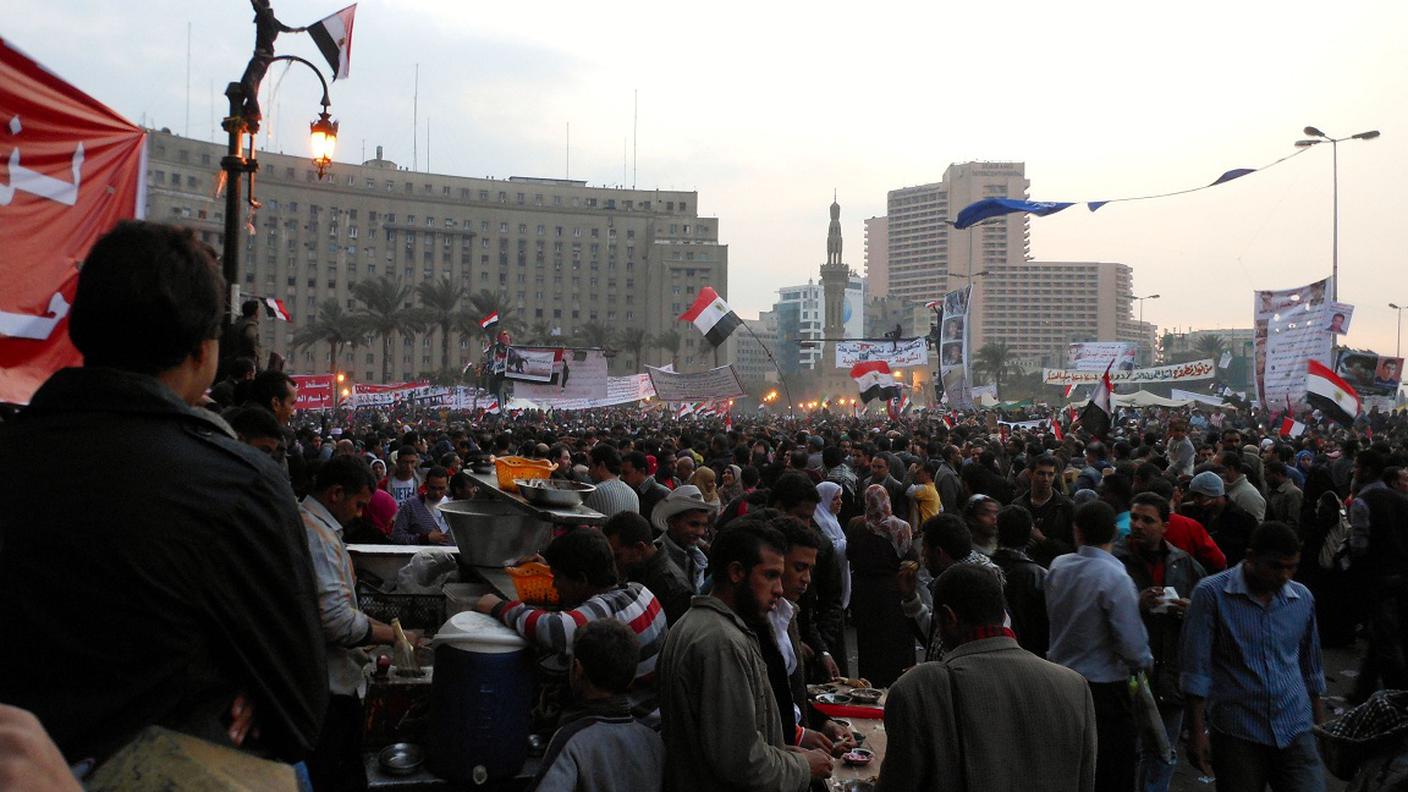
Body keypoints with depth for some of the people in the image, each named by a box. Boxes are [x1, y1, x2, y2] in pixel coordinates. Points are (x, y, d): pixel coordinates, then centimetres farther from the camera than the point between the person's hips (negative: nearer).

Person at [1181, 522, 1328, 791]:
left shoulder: (1303, 598, 6)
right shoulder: (1212, 593, -8)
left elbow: (1311, 669, 17)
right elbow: (1196, 669, -8)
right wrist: (1198, 732, -10)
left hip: (1295, 730, 3)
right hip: (1236, 732, -3)